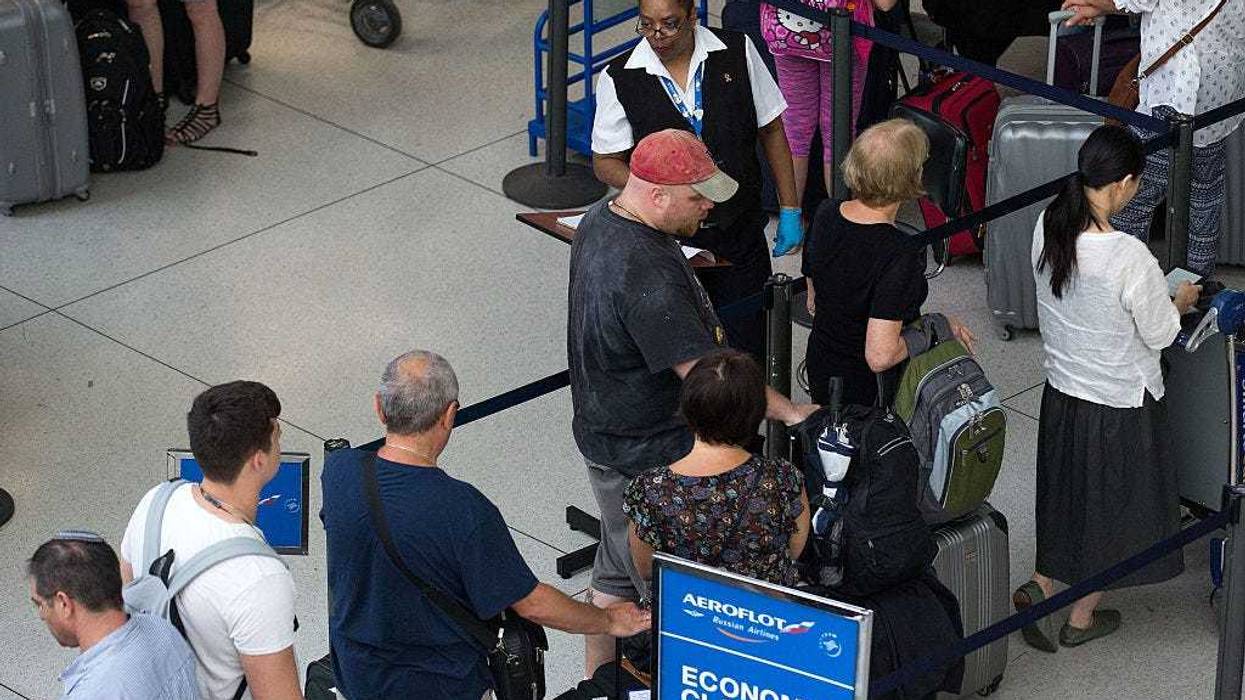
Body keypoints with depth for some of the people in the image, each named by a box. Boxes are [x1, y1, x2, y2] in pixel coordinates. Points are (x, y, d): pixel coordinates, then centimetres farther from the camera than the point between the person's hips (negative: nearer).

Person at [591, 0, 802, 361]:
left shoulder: (738, 52, -4)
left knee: (746, 357, 5)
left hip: (741, 235, 1)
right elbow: (606, 162, 1)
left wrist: (790, 210, 6)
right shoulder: (618, 79, -8)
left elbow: (771, 130, 7)